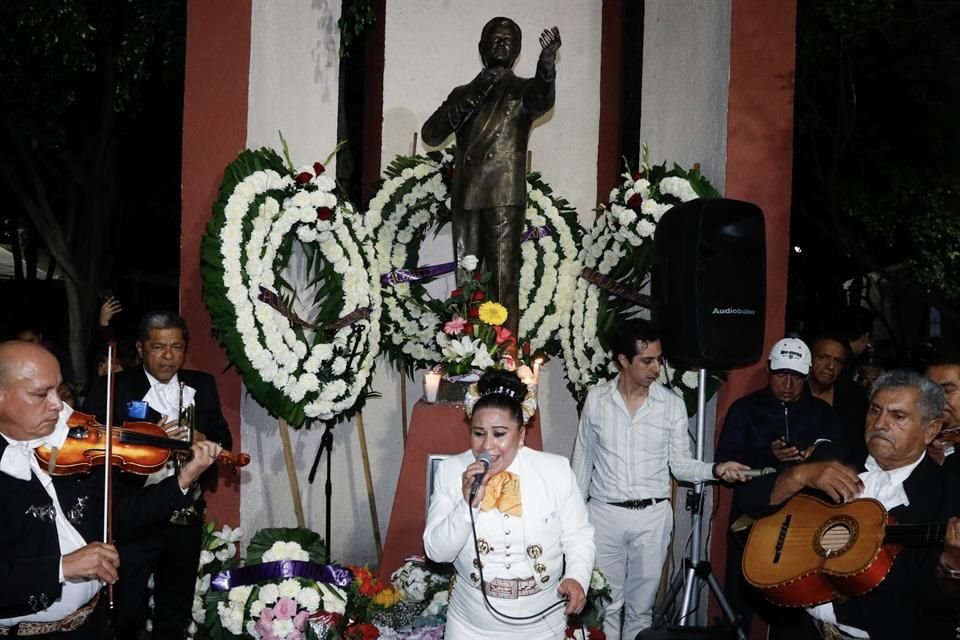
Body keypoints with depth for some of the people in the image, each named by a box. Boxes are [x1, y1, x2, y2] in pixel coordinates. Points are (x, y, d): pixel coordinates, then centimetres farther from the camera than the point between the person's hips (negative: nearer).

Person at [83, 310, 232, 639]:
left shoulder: (202, 385, 6)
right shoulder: (111, 388, -5)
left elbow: (223, 441, 5)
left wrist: (194, 435, -16)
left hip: (187, 516, 4)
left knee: (177, 611, 19)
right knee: (125, 614, 4)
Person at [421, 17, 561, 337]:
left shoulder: (523, 90, 9)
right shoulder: (463, 92, 20)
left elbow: (543, 100, -16)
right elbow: (430, 134, 8)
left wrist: (547, 62, -37)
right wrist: (472, 97, -4)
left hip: (504, 197, -4)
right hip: (465, 198, 4)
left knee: (505, 284, -10)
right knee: (465, 285, 3)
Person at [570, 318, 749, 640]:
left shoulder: (672, 403, -4)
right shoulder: (596, 398, -4)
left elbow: (680, 464, 0)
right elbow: (582, 460, 5)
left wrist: (716, 468, -19)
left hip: (652, 517, 0)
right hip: (604, 514, 0)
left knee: (641, 607, 11)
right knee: (605, 605, 9)